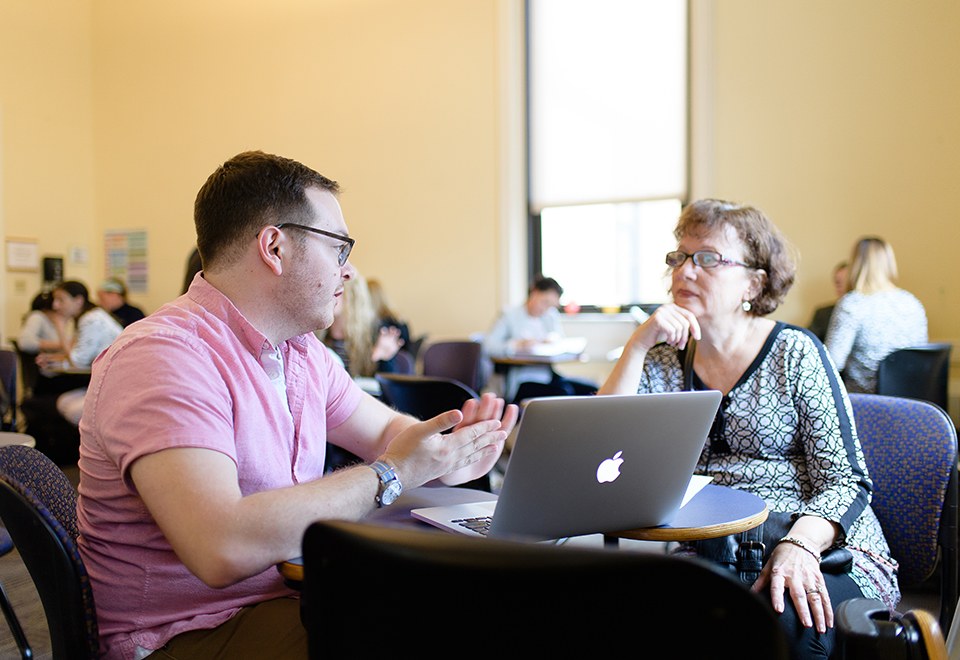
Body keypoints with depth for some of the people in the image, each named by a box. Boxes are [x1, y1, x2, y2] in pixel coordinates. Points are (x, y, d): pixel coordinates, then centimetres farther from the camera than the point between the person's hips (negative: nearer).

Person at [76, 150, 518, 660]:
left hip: (291, 593, 8)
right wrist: (389, 474, -23)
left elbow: (389, 430, 16)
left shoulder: (303, 351, 7)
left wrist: (443, 456, -9)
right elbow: (222, 548, -34)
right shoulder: (161, 355, -22)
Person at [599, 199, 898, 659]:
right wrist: (637, 346, -10)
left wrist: (799, 545, -25)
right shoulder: (663, 363, 9)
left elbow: (845, 482, -5)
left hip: (827, 556, -2)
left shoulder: (794, 353, -1)